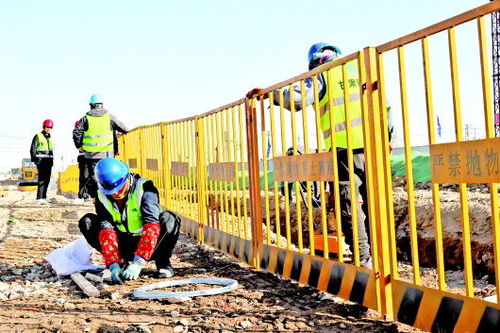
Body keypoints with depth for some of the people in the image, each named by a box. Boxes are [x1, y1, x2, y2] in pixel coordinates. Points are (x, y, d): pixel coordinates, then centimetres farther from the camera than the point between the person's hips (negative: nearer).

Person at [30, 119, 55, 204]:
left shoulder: (50, 138, 20)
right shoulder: (38, 136, -1)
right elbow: (33, 149, -5)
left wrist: (52, 161, 20)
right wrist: (35, 159, -14)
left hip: (49, 161, 7)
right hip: (41, 161, -7)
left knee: (47, 179, 6)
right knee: (42, 179, -14)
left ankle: (43, 197, 12)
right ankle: (39, 198, -17)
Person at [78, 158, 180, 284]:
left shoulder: (143, 187, -22)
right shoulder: (102, 197, -10)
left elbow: (152, 225, -33)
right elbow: (106, 231, -21)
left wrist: (137, 263, -41)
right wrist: (113, 265, -35)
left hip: (151, 246, -3)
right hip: (125, 244, 3)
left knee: (169, 219, -33)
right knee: (87, 222, -15)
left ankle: (162, 261, -7)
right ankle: (123, 260, -4)